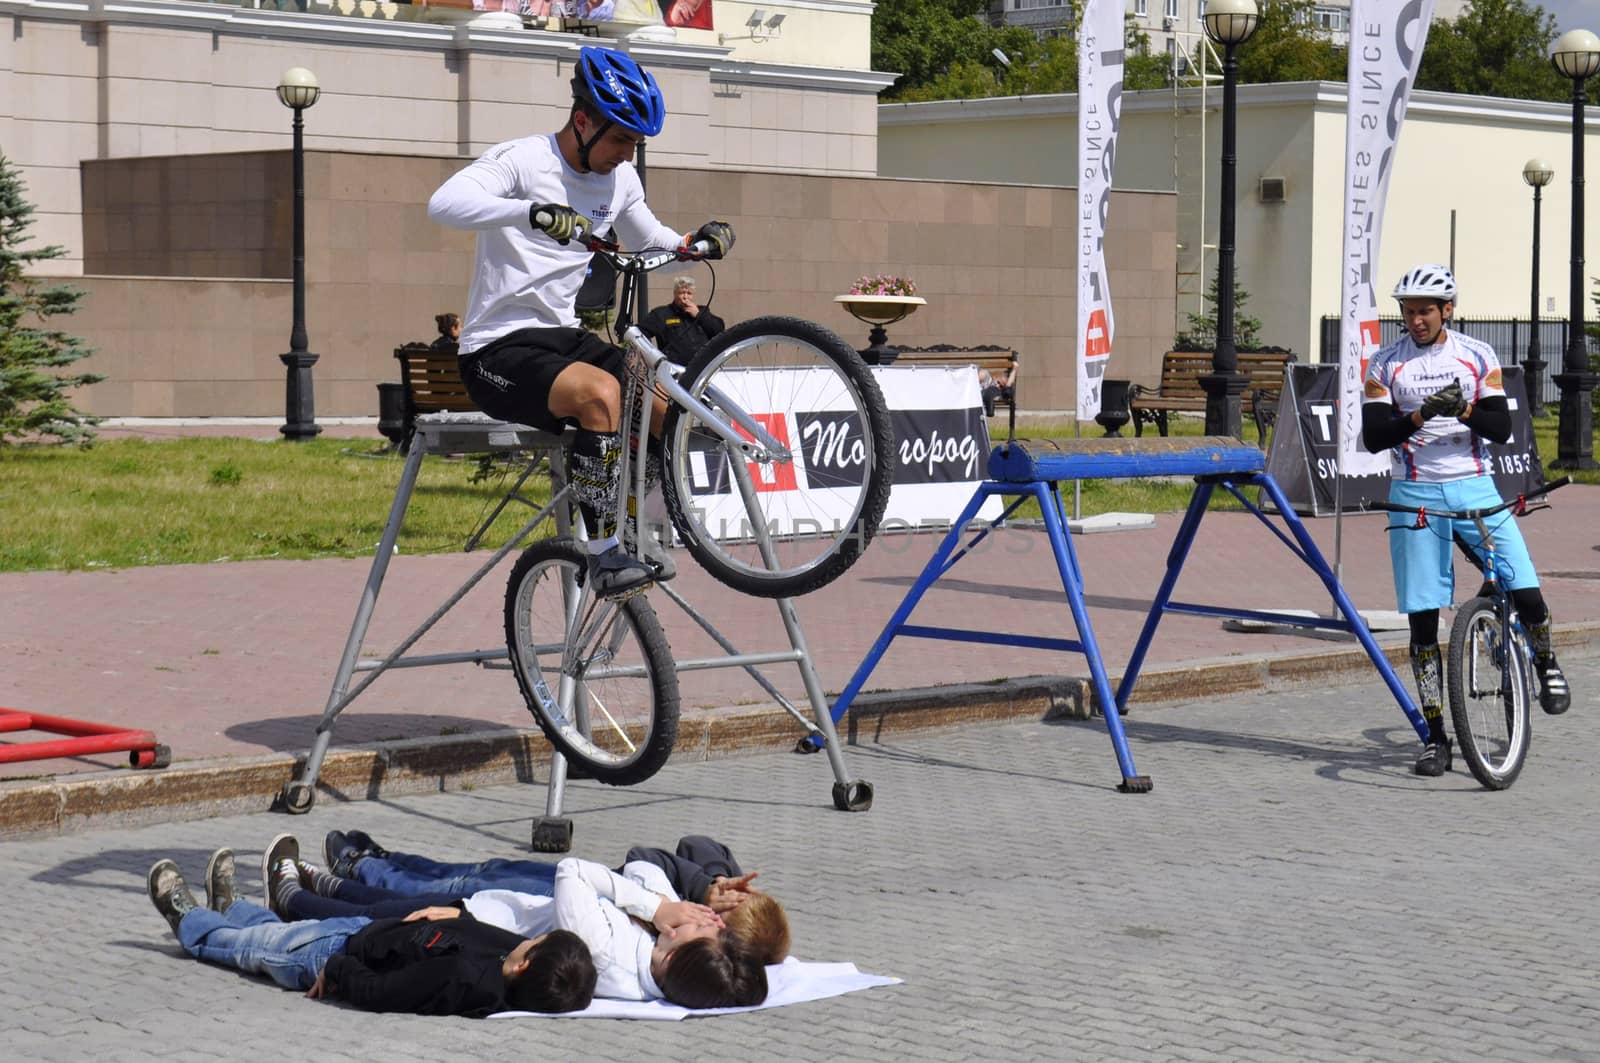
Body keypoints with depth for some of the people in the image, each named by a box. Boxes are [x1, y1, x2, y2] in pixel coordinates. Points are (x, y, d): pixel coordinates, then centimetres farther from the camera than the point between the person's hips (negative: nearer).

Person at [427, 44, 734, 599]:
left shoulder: (620, 178, 8)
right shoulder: (522, 160, -14)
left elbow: (652, 241, 26)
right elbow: (444, 204, -32)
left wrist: (698, 241, 2)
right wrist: (532, 211, -46)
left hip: (563, 338, 8)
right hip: (499, 351, -8)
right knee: (602, 391, -33)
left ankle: (634, 530, 13)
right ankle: (605, 556, -24)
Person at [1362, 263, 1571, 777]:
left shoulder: (1478, 357, 4)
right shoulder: (1385, 365, 2)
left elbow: (1501, 428, -3)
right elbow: (1373, 437, -5)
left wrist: (1463, 409, -22)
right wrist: (1420, 415, -21)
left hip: (1474, 489, 0)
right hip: (1415, 496, 0)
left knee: (1526, 592, -14)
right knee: (1423, 616, 0)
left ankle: (1546, 665, 18)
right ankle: (1435, 735, 8)